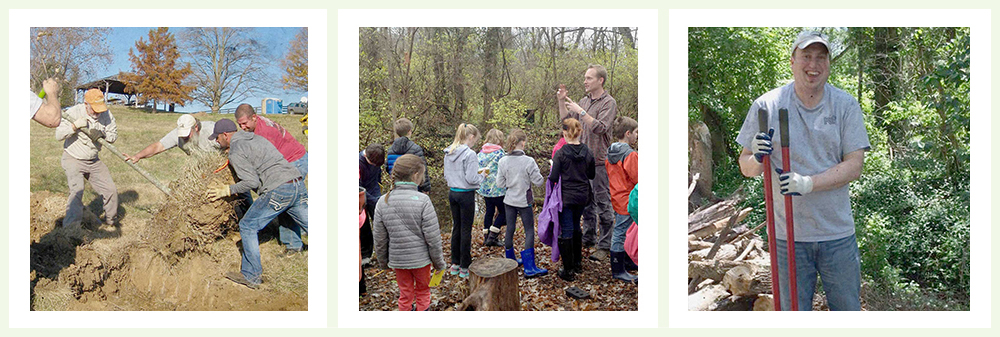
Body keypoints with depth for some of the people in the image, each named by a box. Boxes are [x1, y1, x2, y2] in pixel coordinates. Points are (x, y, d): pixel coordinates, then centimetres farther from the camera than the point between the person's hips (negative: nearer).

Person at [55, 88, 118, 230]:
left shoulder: (106, 115, -7)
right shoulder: (73, 112, -17)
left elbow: (113, 135, -1)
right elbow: (58, 135, -17)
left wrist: (101, 133, -23)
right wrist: (75, 126, -32)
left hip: (94, 161, 5)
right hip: (73, 160, -5)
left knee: (110, 190, 6)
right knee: (77, 191, -21)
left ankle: (110, 221, 30)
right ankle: (70, 228, -17)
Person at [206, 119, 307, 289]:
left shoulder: (236, 152, -2)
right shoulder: (255, 138, 25)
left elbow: (252, 182, -9)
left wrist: (228, 190, 3)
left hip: (278, 190, -8)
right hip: (298, 184, 8)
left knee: (247, 226, 6)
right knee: (309, 224, 11)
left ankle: (251, 276, 10)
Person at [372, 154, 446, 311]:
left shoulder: (383, 202, -8)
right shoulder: (422, 201, -19)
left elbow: (380, 239, 0)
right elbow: (432, 238, -15)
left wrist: (383, 262, 15)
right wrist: (439, 262, -1)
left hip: (397, 259, 3)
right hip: (421, 258, -3)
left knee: (405, 294, 18)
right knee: (423, 291, 19)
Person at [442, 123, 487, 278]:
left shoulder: (448, 153, 6)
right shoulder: (469, 154, -18)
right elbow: (471, 179, -20)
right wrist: (482, 174, 0)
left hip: (452, 193, 7)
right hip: (466, 195, -7)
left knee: (456, 227, 16)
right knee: (466, 230, 1)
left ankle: (455, 264, 22)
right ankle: (464, 267, 7)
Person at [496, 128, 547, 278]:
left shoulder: (503, 161, -6)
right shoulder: (529, 161, -18)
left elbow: (500, 183, -1)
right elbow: (538, 181, -13)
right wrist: (542, 177, 8)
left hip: (509, 201, 4)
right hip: (524, 201, -4)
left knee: (510, 230, 15)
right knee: (529, 232, 2)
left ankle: (510, 260, 29)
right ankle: (529, 268, -3)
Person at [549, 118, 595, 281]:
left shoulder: (561, 153, -17)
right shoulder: (587, 152, -3)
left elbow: (554, 178, -16)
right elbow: (592, 175, 7)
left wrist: (552, 168, 5)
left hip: (566, 197, -5)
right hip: (582, 196, 5)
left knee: (566, 231, 1)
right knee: (576, 228, 23)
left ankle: (568, 270, 3)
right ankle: (577, 263, 33)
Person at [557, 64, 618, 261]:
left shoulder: (608, 103, -10)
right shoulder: (584, 101, 12)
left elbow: (600, 128, -22)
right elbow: (566, 120, 17)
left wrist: (580, 112, -22)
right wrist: (562, 101, 4)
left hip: (599, 161, -8)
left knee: (603, 204, -3)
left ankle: (605, 245, 2)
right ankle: (589, 237, 29)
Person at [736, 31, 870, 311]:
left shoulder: (846, 105, 0)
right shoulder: (766, 106, -1)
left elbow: (854, 165, -6)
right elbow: (746, 168, 4)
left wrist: (808, 183, -20)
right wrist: (757, 158, -20)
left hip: (838, 233, 1)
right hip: (788, 235, 0)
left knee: (848, 308, 11)